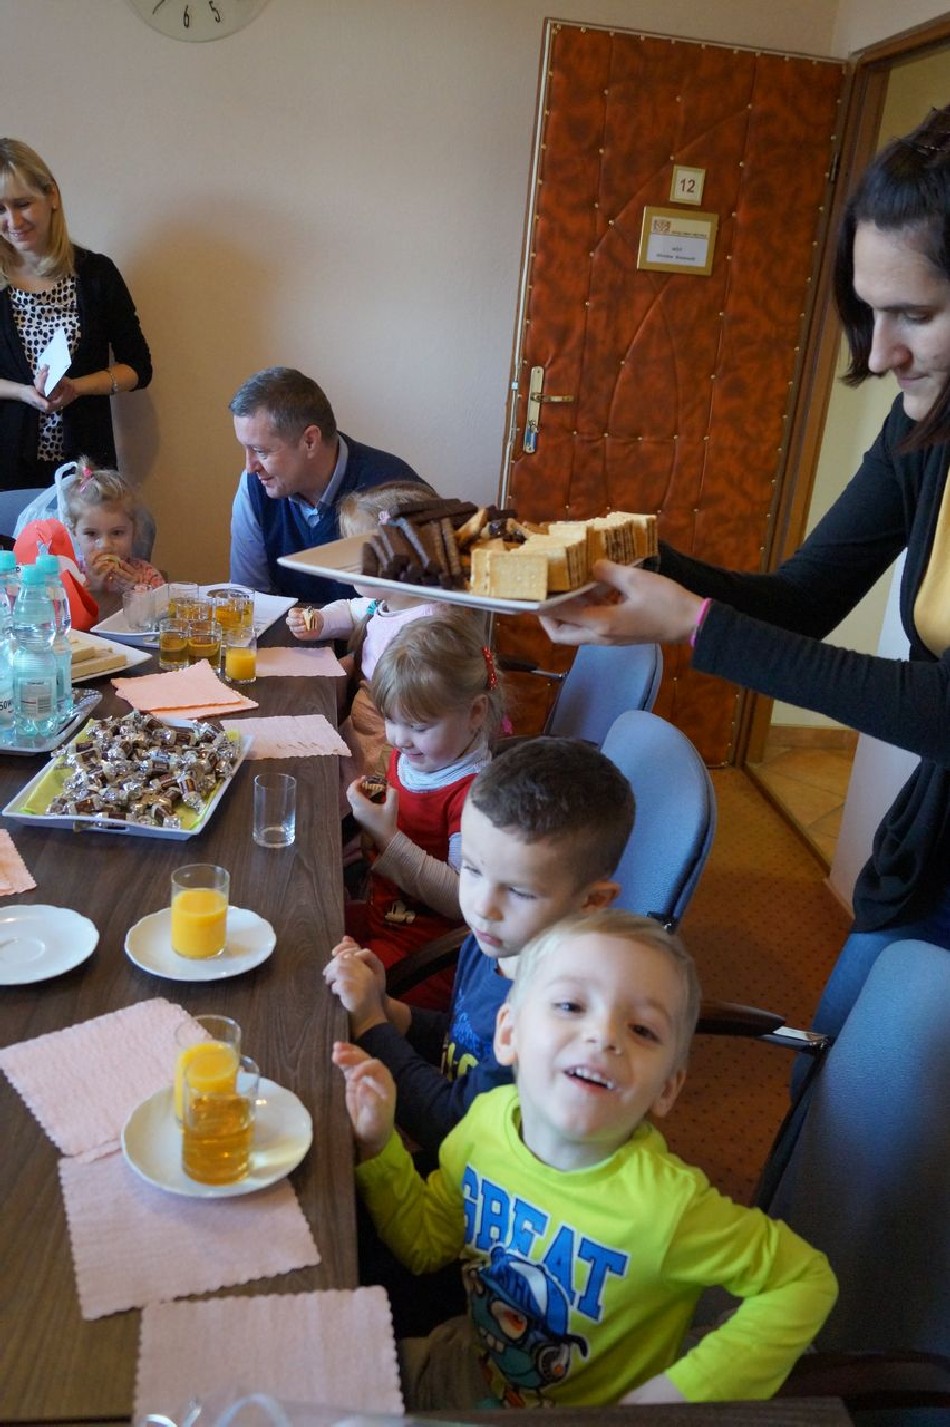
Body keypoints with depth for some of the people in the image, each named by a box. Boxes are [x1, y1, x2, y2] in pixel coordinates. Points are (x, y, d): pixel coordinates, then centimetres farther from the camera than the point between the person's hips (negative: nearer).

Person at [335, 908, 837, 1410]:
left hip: (584, 1408, -3)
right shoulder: (488, 1118, -19)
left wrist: (681, 1391, -23)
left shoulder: (664, 1204, -35)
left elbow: (805, 1280, -21)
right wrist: (378, 1144, -17)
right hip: (471, 1364, 4)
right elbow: (426, 1242, -2)